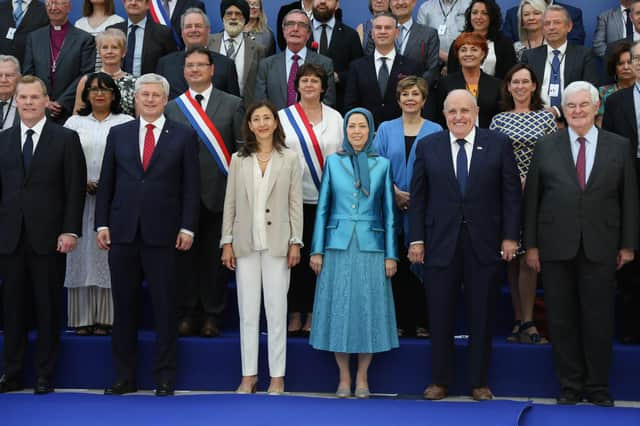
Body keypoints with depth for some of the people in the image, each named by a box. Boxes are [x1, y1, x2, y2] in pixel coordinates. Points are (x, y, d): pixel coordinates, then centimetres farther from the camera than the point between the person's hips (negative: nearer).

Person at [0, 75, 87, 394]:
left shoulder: (66, 139, 1)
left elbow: (75, 188, -3)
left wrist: (70, 231, -10)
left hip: (48, 237, -3)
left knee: (48, 308, 3)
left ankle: (45, 376, 13)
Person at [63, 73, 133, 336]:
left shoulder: (127, 123, 7)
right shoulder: (74, 123, 13)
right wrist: (82, 183, -8)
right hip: (80, 198, 2)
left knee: (109, 255, -2)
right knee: (82, 255, 0)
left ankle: (106, 318, 3)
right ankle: (82, 318, 6)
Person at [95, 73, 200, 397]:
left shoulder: (183, 136, 4)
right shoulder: (118, 134, 11)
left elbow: (191, 186, 1)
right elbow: (106, 182, 10)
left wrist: (187, 227, -6)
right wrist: (102, 224, 3)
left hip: (162, 234, -2)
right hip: (122, 233, 2)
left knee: (164, 308, 3)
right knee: (123, 307, 7)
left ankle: (164, 378, 12)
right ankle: (124, 376, 16)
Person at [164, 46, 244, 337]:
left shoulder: (233, 105, 5)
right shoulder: (171, 108, 10)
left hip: (218, 193, -1)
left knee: (216, 257, 4)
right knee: (185, 256, 4)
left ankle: (212, 316, 13)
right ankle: (187, 314, 14)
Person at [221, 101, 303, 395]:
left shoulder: (290, 159, 3)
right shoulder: (238, 159, 7)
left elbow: (295, 204, 2)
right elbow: (230, 203, 6)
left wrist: (296, 242, -3)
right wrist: (227, 242, 1)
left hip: (277, 244, -2)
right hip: (245, 244, 2)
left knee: (277, 311, 2)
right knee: (247, 312, 6)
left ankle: (277, 377, 10)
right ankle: (249, 374, 15)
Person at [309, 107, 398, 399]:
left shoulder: (382, 164, 6)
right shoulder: (334, 162, 7)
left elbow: (389, 212, 6)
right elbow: (323, 208, 6)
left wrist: (391, 254, 0)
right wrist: (317, 250, 0)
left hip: (370, 246, 0)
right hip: (338, 246, 0)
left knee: (368, 308, 1)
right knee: (338, 308, 2)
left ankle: (362, 378, 13)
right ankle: (344, 377, 13)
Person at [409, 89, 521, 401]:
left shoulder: (498, 144, 2)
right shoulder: (428, 147, 5)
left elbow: (511, 193, 1)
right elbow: (418, 197, 4)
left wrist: (510, 236, -4)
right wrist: (416, 239, -1)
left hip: (484, 243, 0)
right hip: (440, 243, 1)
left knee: (482, 315, 8)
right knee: (440, 316, 6)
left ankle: (479, 382, 19)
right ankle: (440, 381, 19)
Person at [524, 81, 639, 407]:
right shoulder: (545, 146, 5)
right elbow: (531, 197, 4)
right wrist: (531, 245, 0)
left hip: (600, 248, 0)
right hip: (556, 246, 0)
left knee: (599, 319, 4)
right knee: (561, 320, 5)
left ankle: (598, 387, 17)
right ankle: (570, 386, 17)